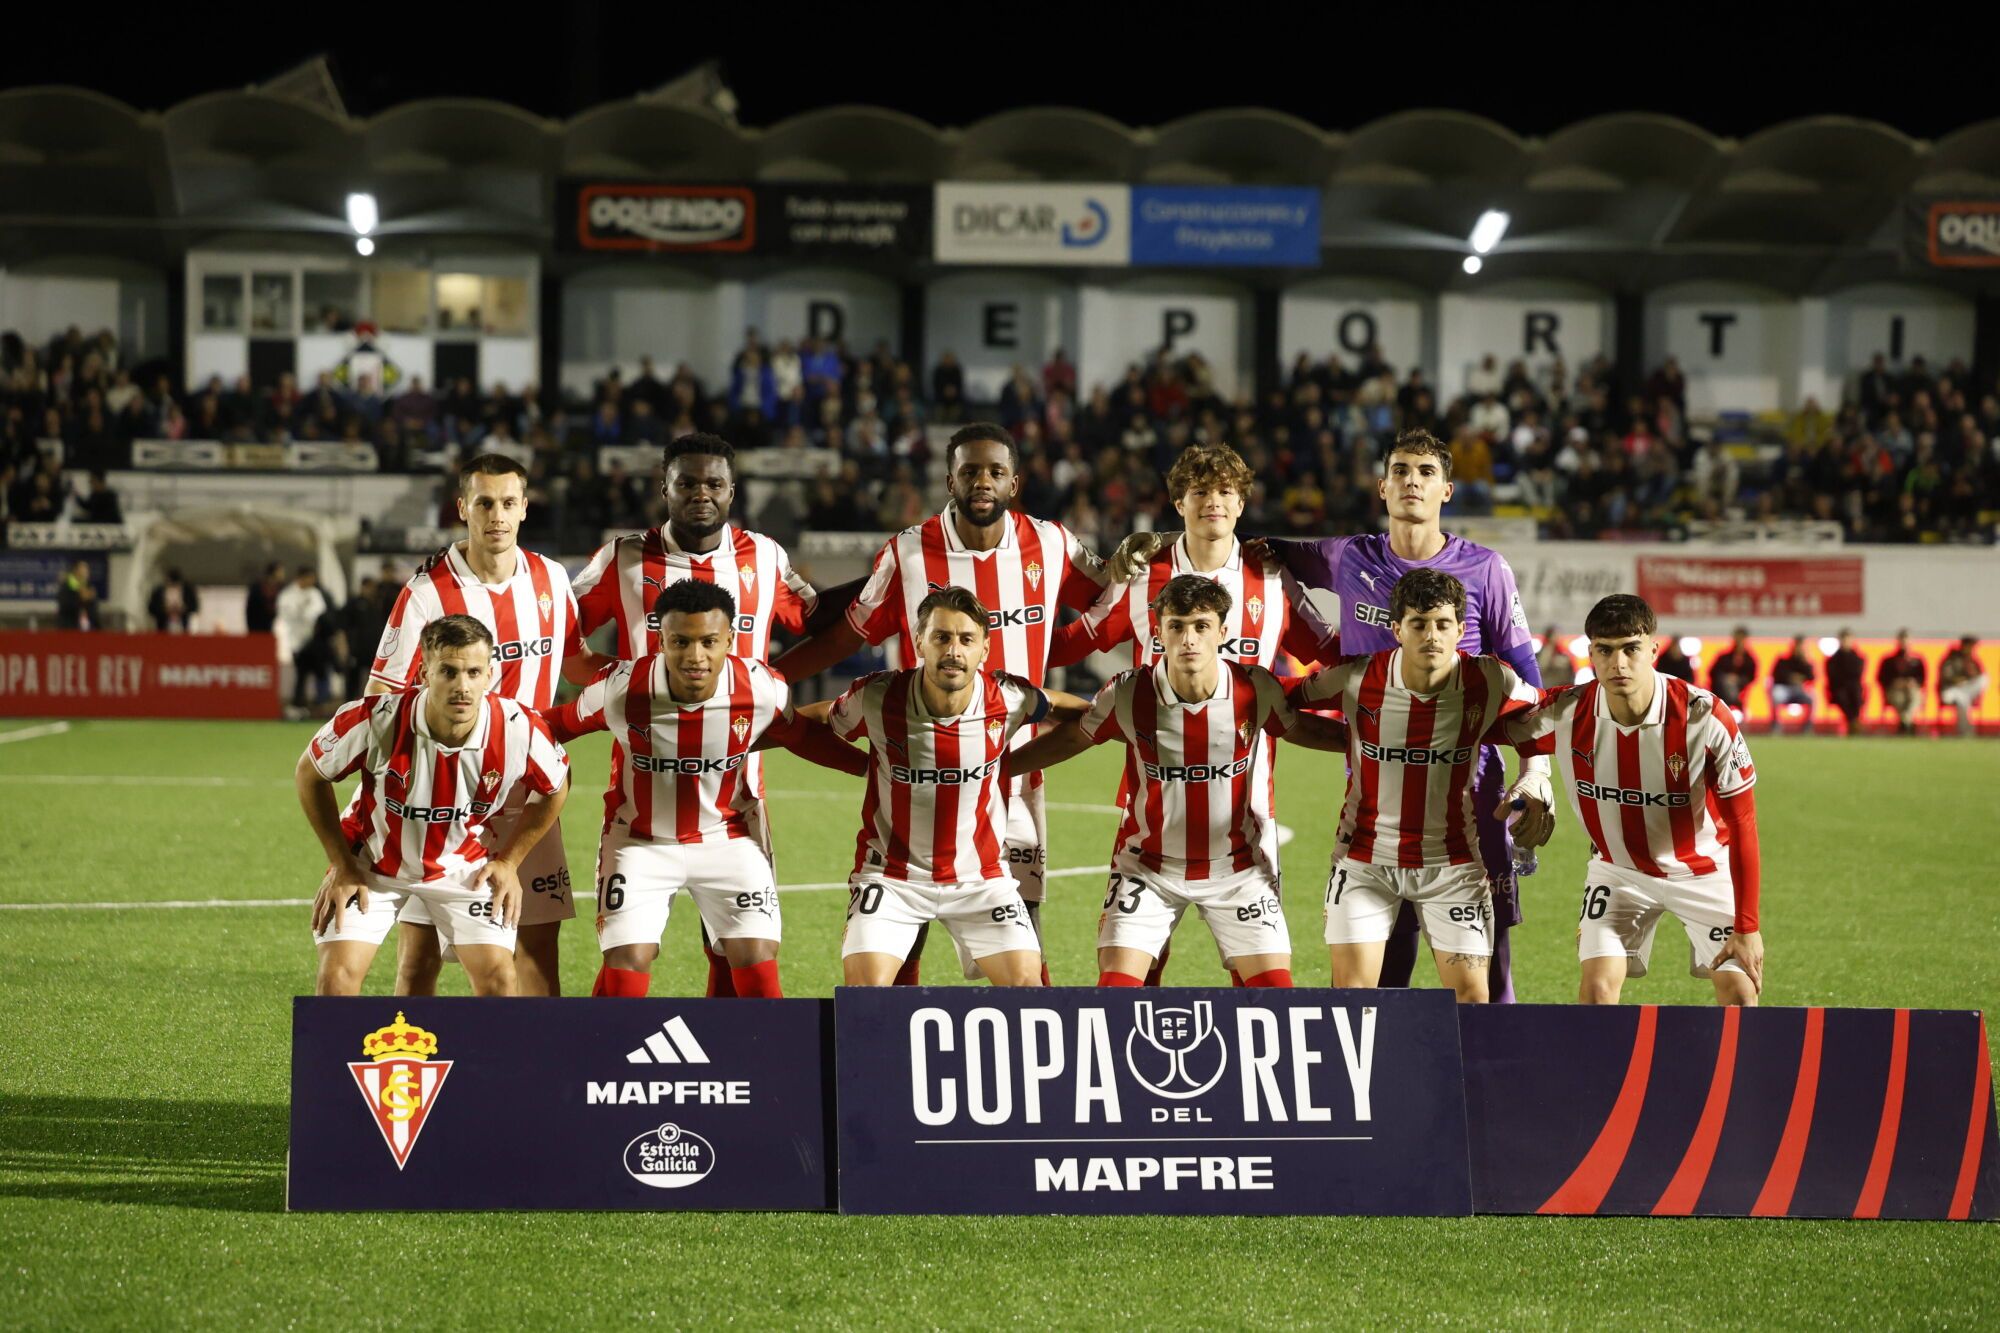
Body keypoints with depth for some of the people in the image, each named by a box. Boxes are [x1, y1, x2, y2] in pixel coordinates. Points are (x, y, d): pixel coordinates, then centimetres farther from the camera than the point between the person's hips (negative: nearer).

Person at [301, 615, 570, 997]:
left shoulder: (520, 730, -26)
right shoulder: (375, 720, -31)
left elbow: (555, 787, -2)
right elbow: (309, 775, -11)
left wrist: (509, 861, -2)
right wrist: (342, 865, -10)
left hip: (465, 866, 1)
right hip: (372, 862, -1)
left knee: (497, 976, -9)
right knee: (337, 977, -13)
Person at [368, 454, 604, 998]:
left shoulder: (551, 580, 4)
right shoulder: (427, 591, -10)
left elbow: (574, 663, 20)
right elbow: (381, 699, -9)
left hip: (527, 803, 4)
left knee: (539, 943, 1)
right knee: (419, 954, -1)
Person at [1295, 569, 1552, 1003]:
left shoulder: (1490, 682, -14)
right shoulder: (1356, 678, -15)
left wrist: (1535, 792, 3)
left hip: (1453, 863, 0)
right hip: (1365, 857, 0)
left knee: (1472, 997, -2)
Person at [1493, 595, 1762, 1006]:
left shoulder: (1708, 719, -27)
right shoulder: (1566, 713, -21)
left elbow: (1743, 825, -20)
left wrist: (1747, 927, -20)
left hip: (1704, 869, -1)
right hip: (1618, 869, 1)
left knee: (1740, 994, -8)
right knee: (1596, 988, -14)